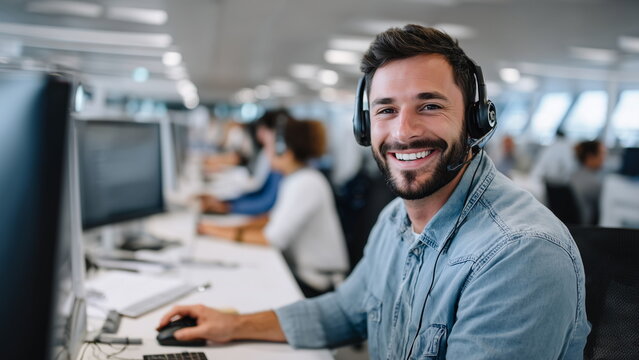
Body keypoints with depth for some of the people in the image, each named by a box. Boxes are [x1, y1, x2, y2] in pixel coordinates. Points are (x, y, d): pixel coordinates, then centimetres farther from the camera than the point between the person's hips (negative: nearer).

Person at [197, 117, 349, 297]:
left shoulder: (306, 184, -21)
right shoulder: (294, 179, 8)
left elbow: (275, 238, -23)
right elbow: (276, 218, 13)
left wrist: (227, 233, -14)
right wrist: (234, 227, -1)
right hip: (299, 266, 8)